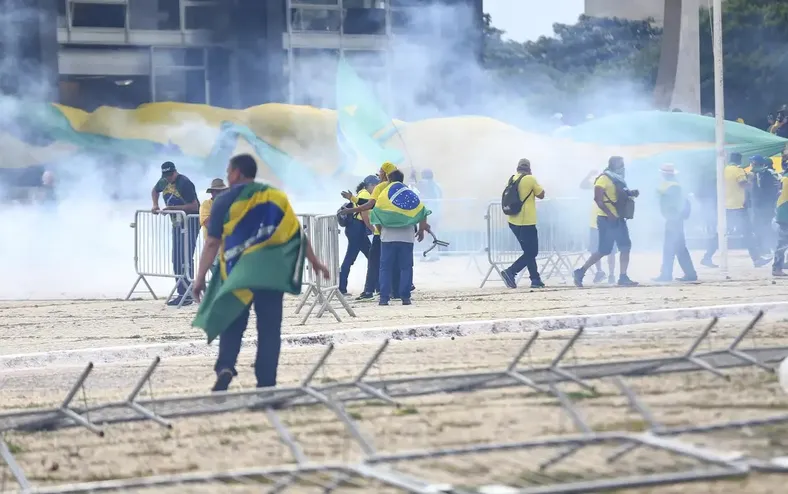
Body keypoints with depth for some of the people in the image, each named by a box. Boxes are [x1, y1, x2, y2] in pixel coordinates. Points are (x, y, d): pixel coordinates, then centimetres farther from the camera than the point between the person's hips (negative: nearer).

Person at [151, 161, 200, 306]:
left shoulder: (185, 183, -20)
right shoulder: (164, 182, 4)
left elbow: (194, 206, -24)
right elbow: (155, 190, 27)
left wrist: (172, 207, -25)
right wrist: (155, 205, 8)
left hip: (190, 222, -9)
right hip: (176, 222, 9)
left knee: (185, 258, -15)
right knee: (176, 260, 10)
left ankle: (187, 295, -17)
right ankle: (181, 294, 15)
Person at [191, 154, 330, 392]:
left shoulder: (225, 201, 0)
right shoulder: (275, 196, 9)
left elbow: (213, 242, -4)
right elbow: (296, 233, 6)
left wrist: (200, 277, -2)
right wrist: (314, 262, 13)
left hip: (238, 272, -2)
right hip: (271, 270, 2)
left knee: (232, 323, 8)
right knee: (269, 327, 5)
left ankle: (225, 366, -15)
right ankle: (266, 382, 1)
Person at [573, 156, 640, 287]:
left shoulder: (618, 180, 16)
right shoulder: (604, 178, -11)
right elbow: (598, 199, -20)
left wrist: (631, 194, 6)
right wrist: (609, 214, -27)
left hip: (618, 219, 9)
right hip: (606, 220, -9)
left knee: (625, 247, 0)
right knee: (603, 250, -8)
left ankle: (623, 278, 2)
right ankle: (580, 272, 2)